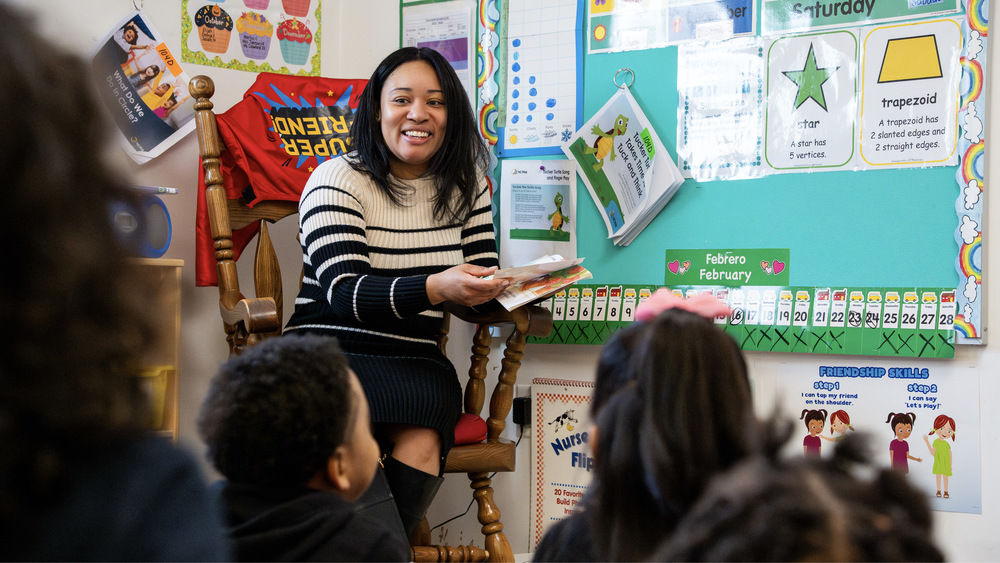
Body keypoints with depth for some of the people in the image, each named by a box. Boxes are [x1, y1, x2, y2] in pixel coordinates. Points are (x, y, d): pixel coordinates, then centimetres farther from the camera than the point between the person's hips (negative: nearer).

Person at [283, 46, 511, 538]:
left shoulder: (465, 185, 14)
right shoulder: (339, 178, 0)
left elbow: (482, 285, 13)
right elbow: (344, 291, -14)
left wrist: (519, 286, -13)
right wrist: (435, 288, -32)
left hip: (414, 364, 3)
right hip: (329, 354, -3)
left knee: (422, 440, -31)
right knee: (434, 398, -34)